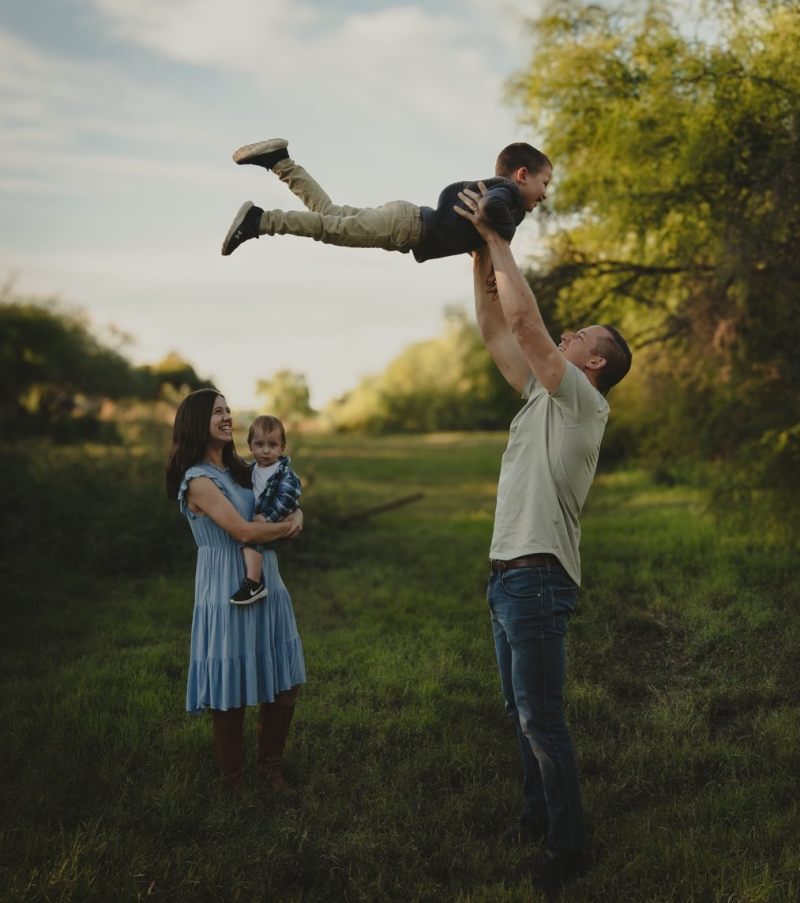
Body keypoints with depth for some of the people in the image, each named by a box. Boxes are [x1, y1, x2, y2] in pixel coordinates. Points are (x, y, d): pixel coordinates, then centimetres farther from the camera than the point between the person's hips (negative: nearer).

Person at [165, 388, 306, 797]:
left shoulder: (239, 470, 10)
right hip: (228, 592, -8)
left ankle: (270, 765, 31)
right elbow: (243, 531, -22)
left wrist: (296, 515, -5)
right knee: (232, 693, 3)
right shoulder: (198, 481, -14)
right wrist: (287, 527, -6)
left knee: (284, 683, 12)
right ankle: (233, 779, 21)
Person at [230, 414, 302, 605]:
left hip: (275, 525, -9)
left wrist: (266, 517, -24)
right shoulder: (252, 469, 10)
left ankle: (254, 584, -31)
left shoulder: (285, 474, -12)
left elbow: (286, 498, -23)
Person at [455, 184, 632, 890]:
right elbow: (496, 329, 17)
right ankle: (539, 816, 34)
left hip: (537, 577, -10)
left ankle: (568, 849, 6)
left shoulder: (580, 400, -9)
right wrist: (483, 249, 13)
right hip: (509, 574, 10)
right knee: (523, 712, 19)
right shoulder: (543, 396, 16)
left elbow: (523, 317, -19)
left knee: (542, 718, -5)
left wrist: (498, 239, -10)